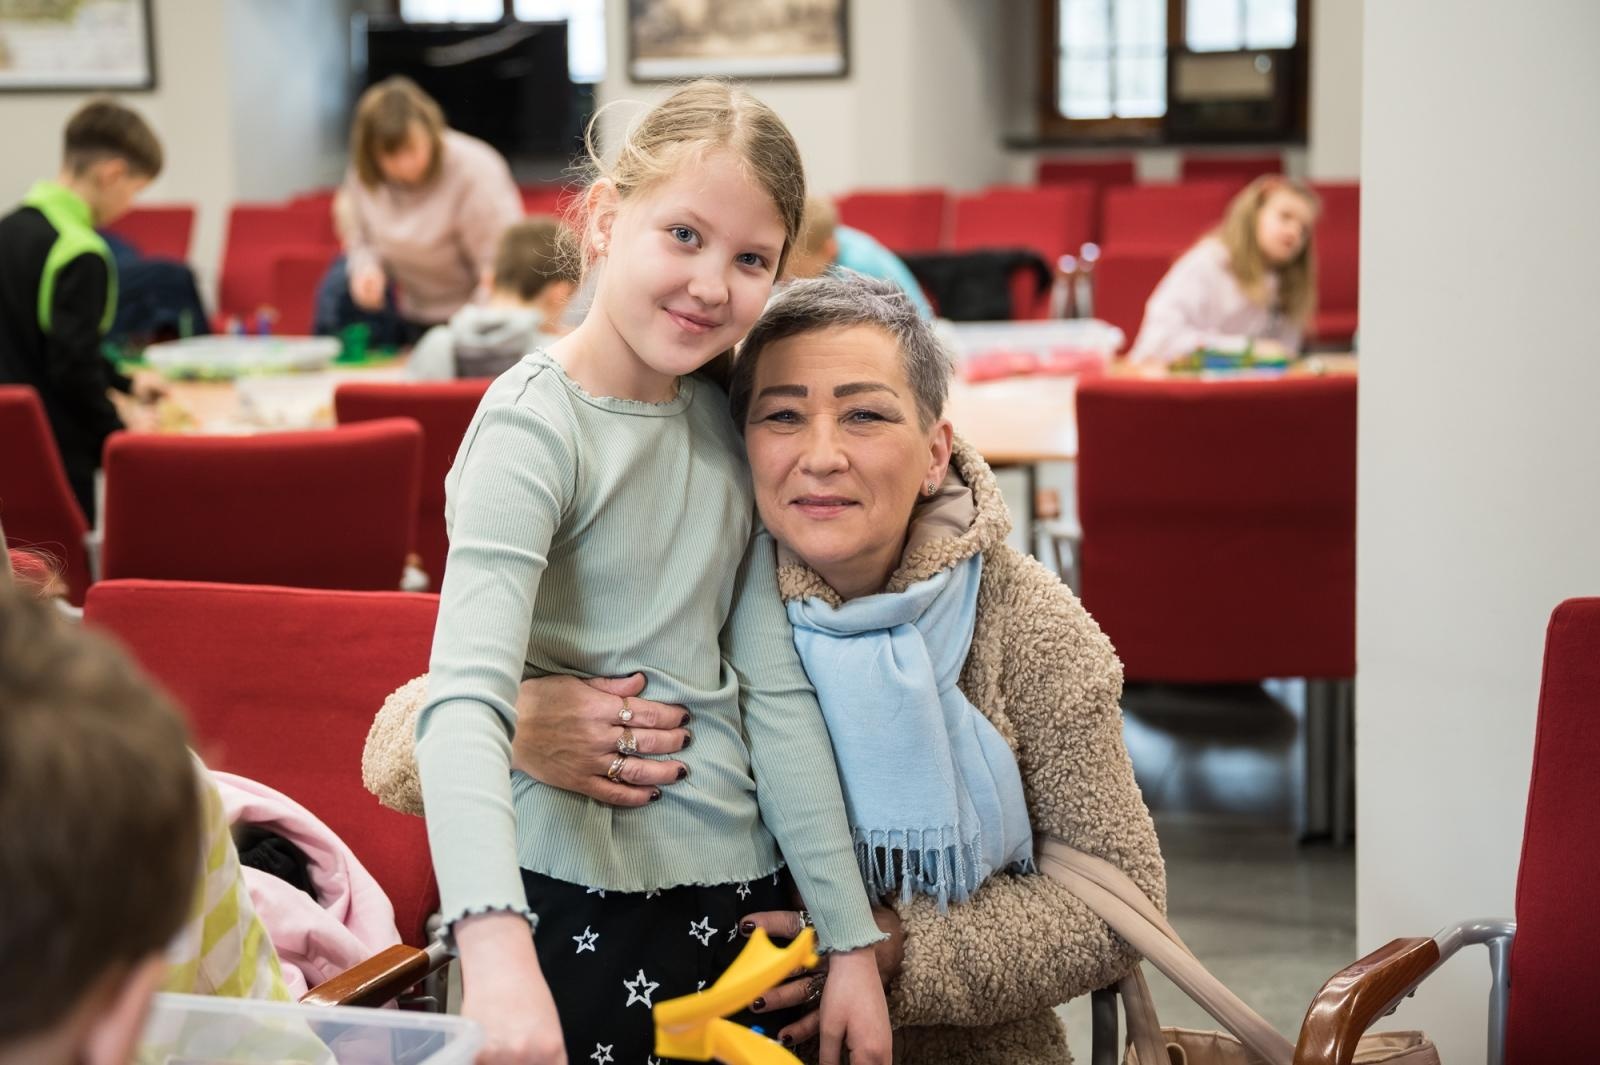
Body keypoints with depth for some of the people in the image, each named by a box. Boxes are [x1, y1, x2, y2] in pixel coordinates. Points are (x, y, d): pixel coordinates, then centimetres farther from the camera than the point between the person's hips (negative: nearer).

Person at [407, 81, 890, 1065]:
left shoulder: (728, 418, 3)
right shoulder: (535, 428, -15)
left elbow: (778, 691, 4)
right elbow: (466, 701, -27)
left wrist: (853, 942, 2)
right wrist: (495, 945, -42)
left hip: (738, 884, 6)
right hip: (581, 904, -5)